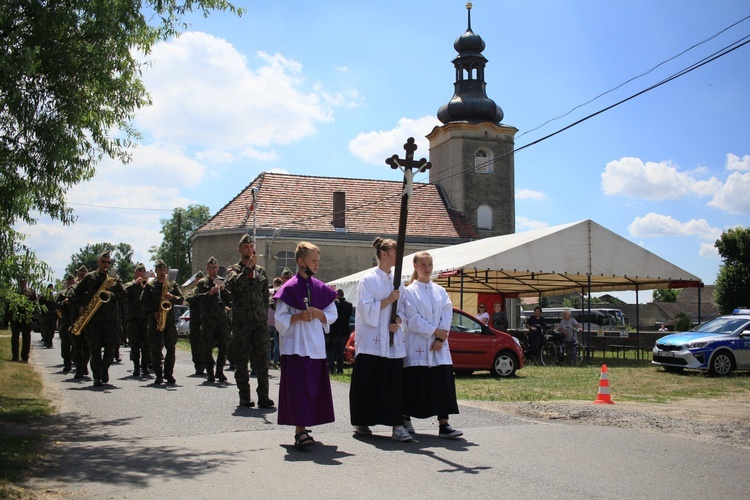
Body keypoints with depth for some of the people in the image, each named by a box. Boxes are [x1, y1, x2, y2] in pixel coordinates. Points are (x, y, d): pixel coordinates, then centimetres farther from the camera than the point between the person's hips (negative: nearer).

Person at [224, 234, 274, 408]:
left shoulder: (261, 271, 16)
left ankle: (263, 396, -3)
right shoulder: (234, 269, 6)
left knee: (262, 360, -4)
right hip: (241, 322, -2)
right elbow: (234, 284, -17)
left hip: (260, 322, 2)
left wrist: (264, 316, 12)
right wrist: (248, 267, -13)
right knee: (241, 361, 3)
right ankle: (244, 396, 9)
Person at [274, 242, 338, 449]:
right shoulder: (289, 288, -5)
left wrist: (319, 314, -9)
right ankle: (300, 431, -10)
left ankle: (302, 428, 19)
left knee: (314, 388, 7)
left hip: (316, 347, 5)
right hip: (295, 346, -5)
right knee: (298, 387, -10)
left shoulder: (321, 288, 9)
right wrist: (299, 317, -20)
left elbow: (332, 315, 11)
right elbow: (280, 319, -5)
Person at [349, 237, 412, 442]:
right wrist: (389, 299, -15)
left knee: (395, 383, -1)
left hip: (393, 341, 5)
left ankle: (397, 425, -2)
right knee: (367, 383, 1)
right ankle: (361, 422, 15)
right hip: (371, 340, -5)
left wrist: (397, 321, -5)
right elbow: (367, 310, -12)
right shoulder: (368, 280, -4)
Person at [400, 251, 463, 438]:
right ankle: (406, 418, 19)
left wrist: (440, 339, -8)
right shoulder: (409, 292, -1)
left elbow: (447, 315, 4)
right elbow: (413, 319, -9)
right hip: (416, 344, -4)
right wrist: (435, 331, -12)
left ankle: (444, 424, -2)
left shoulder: (440, 291, 12)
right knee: (414, 381, 1)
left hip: (438, 345, 4)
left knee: (443, 382, -3)